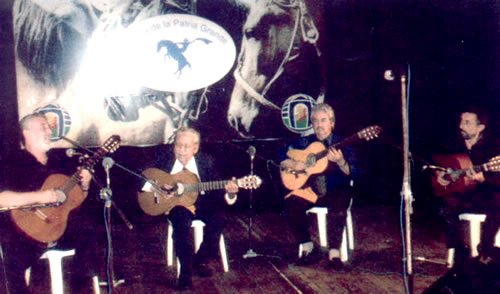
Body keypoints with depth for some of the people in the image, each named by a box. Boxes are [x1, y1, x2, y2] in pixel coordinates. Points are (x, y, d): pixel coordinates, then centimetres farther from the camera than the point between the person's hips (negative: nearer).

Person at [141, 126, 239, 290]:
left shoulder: (206, 161, -2)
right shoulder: (164, 162, -2)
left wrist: (229, 193, -29)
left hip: (200, 204, 2)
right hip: (173, 204, -1)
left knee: (218, 215, -26)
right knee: (182, 219, -34)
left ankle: (201, 260, -6)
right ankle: (186, 271, -19)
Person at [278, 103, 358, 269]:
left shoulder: (342, 145, 1)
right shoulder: (305, 142, 10)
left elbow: (352, 174, -9)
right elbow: (281, 156, 13)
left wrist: (340, 162, -29)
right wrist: (292, 164, -8)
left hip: (335, 191, -3)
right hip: (310, 189, 3)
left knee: (338, 205, -35)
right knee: (291, 203, -24)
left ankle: (334, 252, -23)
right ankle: (307, 247, -7)